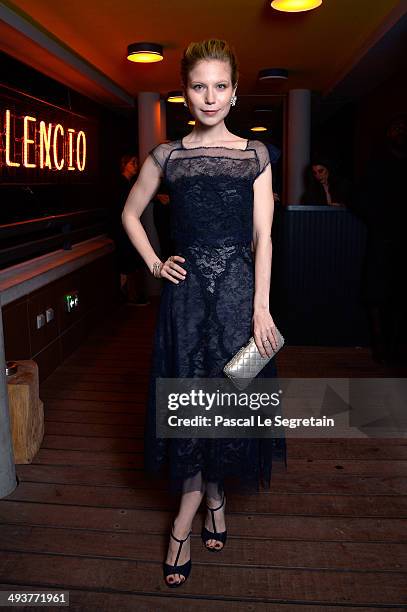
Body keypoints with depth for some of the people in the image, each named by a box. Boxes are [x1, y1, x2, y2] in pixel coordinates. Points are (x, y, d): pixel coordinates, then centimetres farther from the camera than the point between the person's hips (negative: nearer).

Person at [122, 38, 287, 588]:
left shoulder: (254, 156, 3)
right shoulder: (167, 156, 4)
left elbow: (262, 236, -2)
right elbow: (130, 213, 16)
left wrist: (261, 308, -9)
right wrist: (154, 264, 4)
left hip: (238, 286, 0)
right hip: (186, 289, 1)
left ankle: (185, 518, 24)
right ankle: (213, 498, 29)